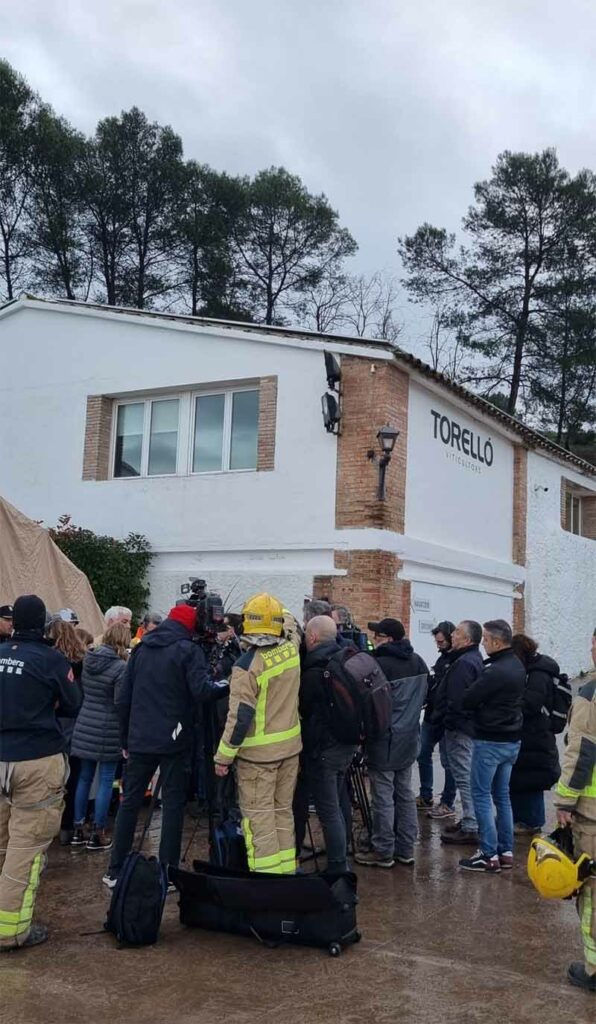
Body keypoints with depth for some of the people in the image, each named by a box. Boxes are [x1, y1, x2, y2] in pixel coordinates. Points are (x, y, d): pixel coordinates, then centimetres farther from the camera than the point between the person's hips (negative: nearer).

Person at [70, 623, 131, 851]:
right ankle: (97, 834, 9)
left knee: (84, 778, 14)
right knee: (106, 781, 4)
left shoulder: (87, 660, 3)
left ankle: (78, 829, 22)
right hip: (108, 730, -6)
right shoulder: (121, 667, -17)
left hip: (85, 727, 6)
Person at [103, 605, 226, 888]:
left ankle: (115, 872, 16)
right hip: (174, 741, -5)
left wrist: (125, 738, 15)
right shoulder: (188, 650, -7)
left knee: (130, 802, 12)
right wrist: (226, 686, -3)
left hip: (139, 740, 5)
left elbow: (122, 698, 9)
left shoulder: (141, 649, 9)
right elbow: (201, 690, -21)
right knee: (173, 804, 4)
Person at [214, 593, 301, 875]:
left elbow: (240, 716, -19)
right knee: (283, 810, 17)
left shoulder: (247, 666, -19)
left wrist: (224, 756, -11)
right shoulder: (291, 650, -2)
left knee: (258, 816, 0)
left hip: (258, 753, -6)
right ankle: (287, 871, 23)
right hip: (290, 746, 7)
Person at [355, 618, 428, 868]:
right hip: (409, 738, 8)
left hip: (385, 741, -8)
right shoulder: (418, 662, 6)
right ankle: (405, 849, 22)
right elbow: (423, 696, 17)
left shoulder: (380, 665, -21)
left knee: (383, 797, 1)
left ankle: (383, 852, 8)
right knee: (405, 794, 15)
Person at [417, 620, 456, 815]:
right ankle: (425, 797, 27)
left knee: (447, 761, 1)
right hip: (431, 716, 9)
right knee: (423, 755, 15)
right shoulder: (443, 657, 13)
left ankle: (447, 804, 11)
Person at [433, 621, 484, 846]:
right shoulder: (475, 660, 14)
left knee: (464, 777, -6)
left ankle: (470, 829, -1)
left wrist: (446, 723, -16)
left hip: (459, 728, -11)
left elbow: (456, 700, -26)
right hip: (470, 725, 11)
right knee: (468, 776, 18)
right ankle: (470, 821, 27)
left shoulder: (463, 663, -20)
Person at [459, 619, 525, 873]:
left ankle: (489, 855, 1)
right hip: (512, 740, 9)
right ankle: (506, 851, 20)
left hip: (490, 742, -9)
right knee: (502, 796, 15)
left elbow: (466, 701, -18)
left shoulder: (495, 671, -23)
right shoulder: (517, 666, 7)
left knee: (481, 796, 0)